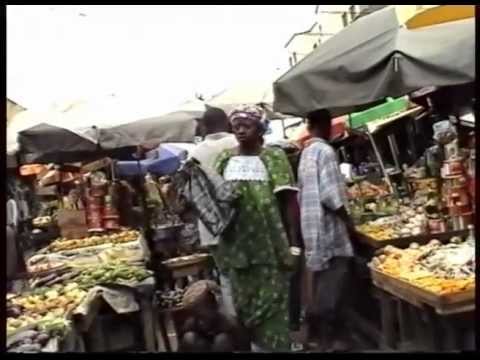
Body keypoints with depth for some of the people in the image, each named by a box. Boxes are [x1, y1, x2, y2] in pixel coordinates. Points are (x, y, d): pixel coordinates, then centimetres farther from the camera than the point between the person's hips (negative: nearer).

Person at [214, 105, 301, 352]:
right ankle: (255, 345, 33)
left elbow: (289, 202, -6)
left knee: (272, 307, 5)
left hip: (271, 247, -4)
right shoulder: (224, 160, 7)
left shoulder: (274, 157, -4)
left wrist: (293, 246, -10)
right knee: (244, 305, 15)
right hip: (237, 247, 4)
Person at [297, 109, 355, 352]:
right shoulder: (325, 151, -14)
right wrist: (347, 219, -8)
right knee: (333, 283, -2)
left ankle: (319, 331, 27)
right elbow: (329, 194, -22)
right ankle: (331, 338, 6)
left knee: (322, 281, 17)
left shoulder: (306, 154, 12)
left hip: (312, 225, 9)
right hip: (328, 227, -9)